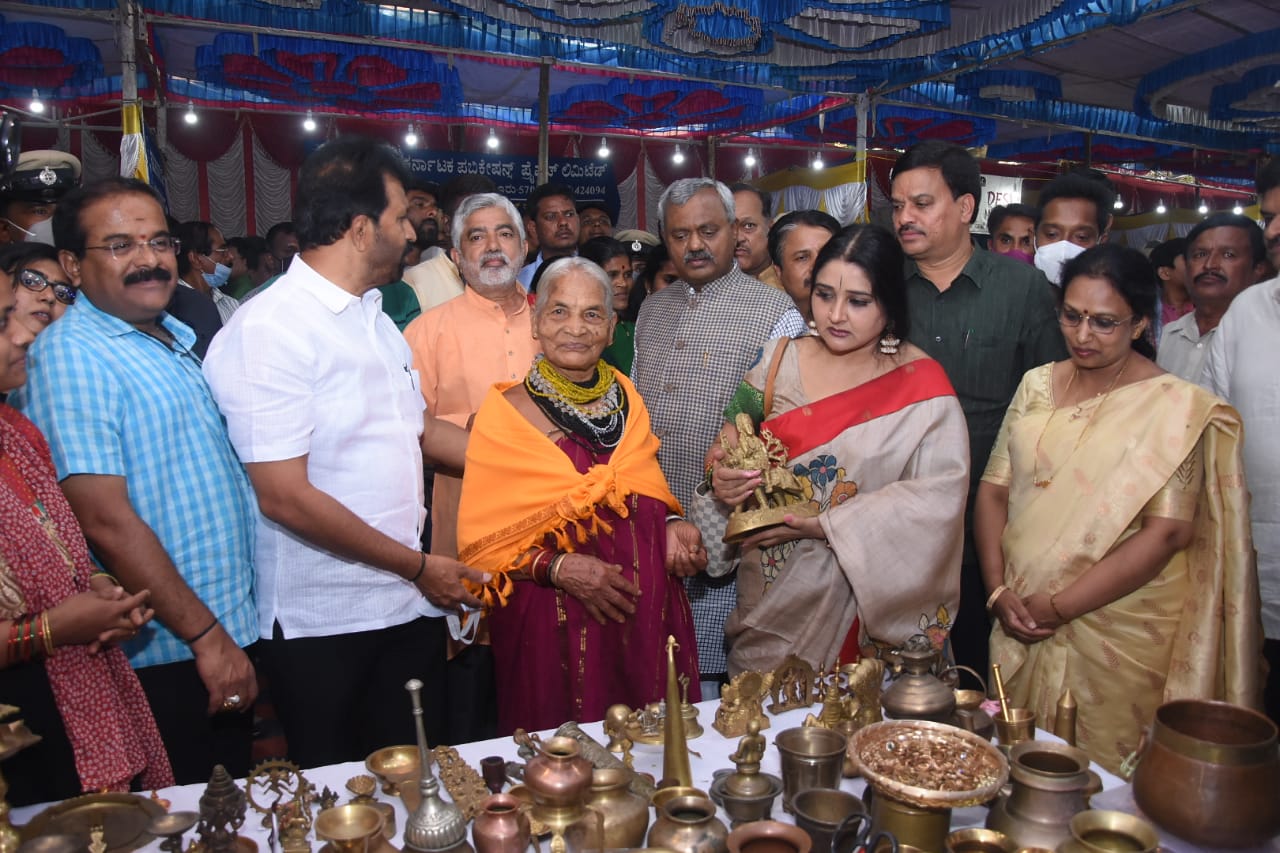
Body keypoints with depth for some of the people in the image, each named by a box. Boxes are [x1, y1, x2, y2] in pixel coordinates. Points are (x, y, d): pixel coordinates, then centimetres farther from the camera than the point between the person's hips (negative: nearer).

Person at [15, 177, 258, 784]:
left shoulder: (177, 341, 11)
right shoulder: (71, 354, -15)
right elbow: (106, 520, -22)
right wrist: (206, 635, -18)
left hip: (229, 640, 8)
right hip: (167, 658, -8)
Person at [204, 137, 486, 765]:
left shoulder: (375, 319, 11)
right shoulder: (268, 331, -17)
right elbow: (286, 497, -21)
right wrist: (419, 567, -14)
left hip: (411, 605, 8)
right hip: (323, 624, -7)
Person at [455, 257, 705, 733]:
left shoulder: (625, 398, 7)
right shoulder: (506, 412, -7)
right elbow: (481, 541, -6)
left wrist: (671, 527, -1)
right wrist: (558, 568, -20)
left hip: (644, 616, 4)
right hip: (552, 628, -4)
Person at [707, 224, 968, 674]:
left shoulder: (921, 383, -9)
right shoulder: (779, 361, 1)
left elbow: (940, 495, -17)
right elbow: (733, 440, 5)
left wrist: (826, 526, -21)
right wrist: (724, 477, -18)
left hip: (864, 598, -3)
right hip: (771, 594, 3)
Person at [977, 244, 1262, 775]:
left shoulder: (1176, 407, -8)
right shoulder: (1038, 385, 6)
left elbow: (1167, 532, -15)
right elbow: (994, 490, 4)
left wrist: (1058, 607, -15)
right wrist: (999, 591, -7)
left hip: (1117, 634, -4)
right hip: (1019, 625, 4)